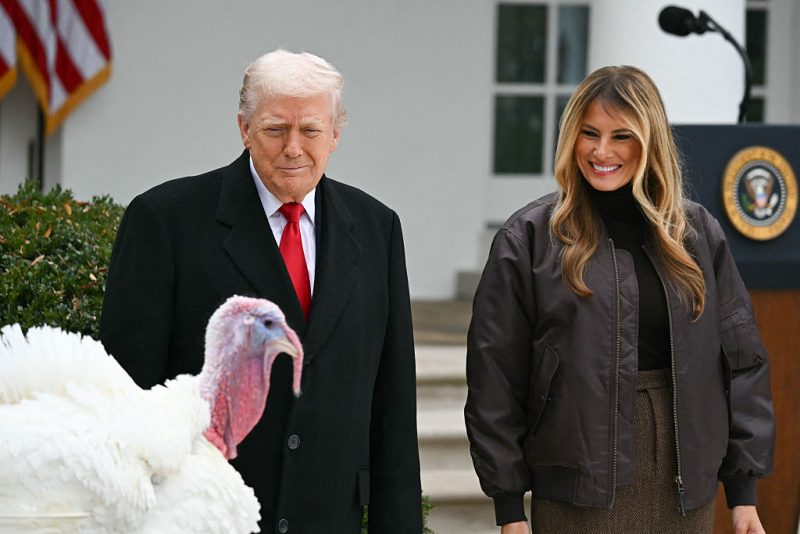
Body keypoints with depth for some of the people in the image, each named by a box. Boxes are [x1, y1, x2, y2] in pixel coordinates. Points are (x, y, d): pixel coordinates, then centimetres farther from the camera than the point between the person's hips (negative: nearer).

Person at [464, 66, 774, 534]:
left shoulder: (699, 233, 7)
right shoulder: (529, 239, -1)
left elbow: (740, 359, 8)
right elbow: (496, 377, -2)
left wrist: (744, 489, 4)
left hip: (686, 491, 3)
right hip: (577, 490, -2)